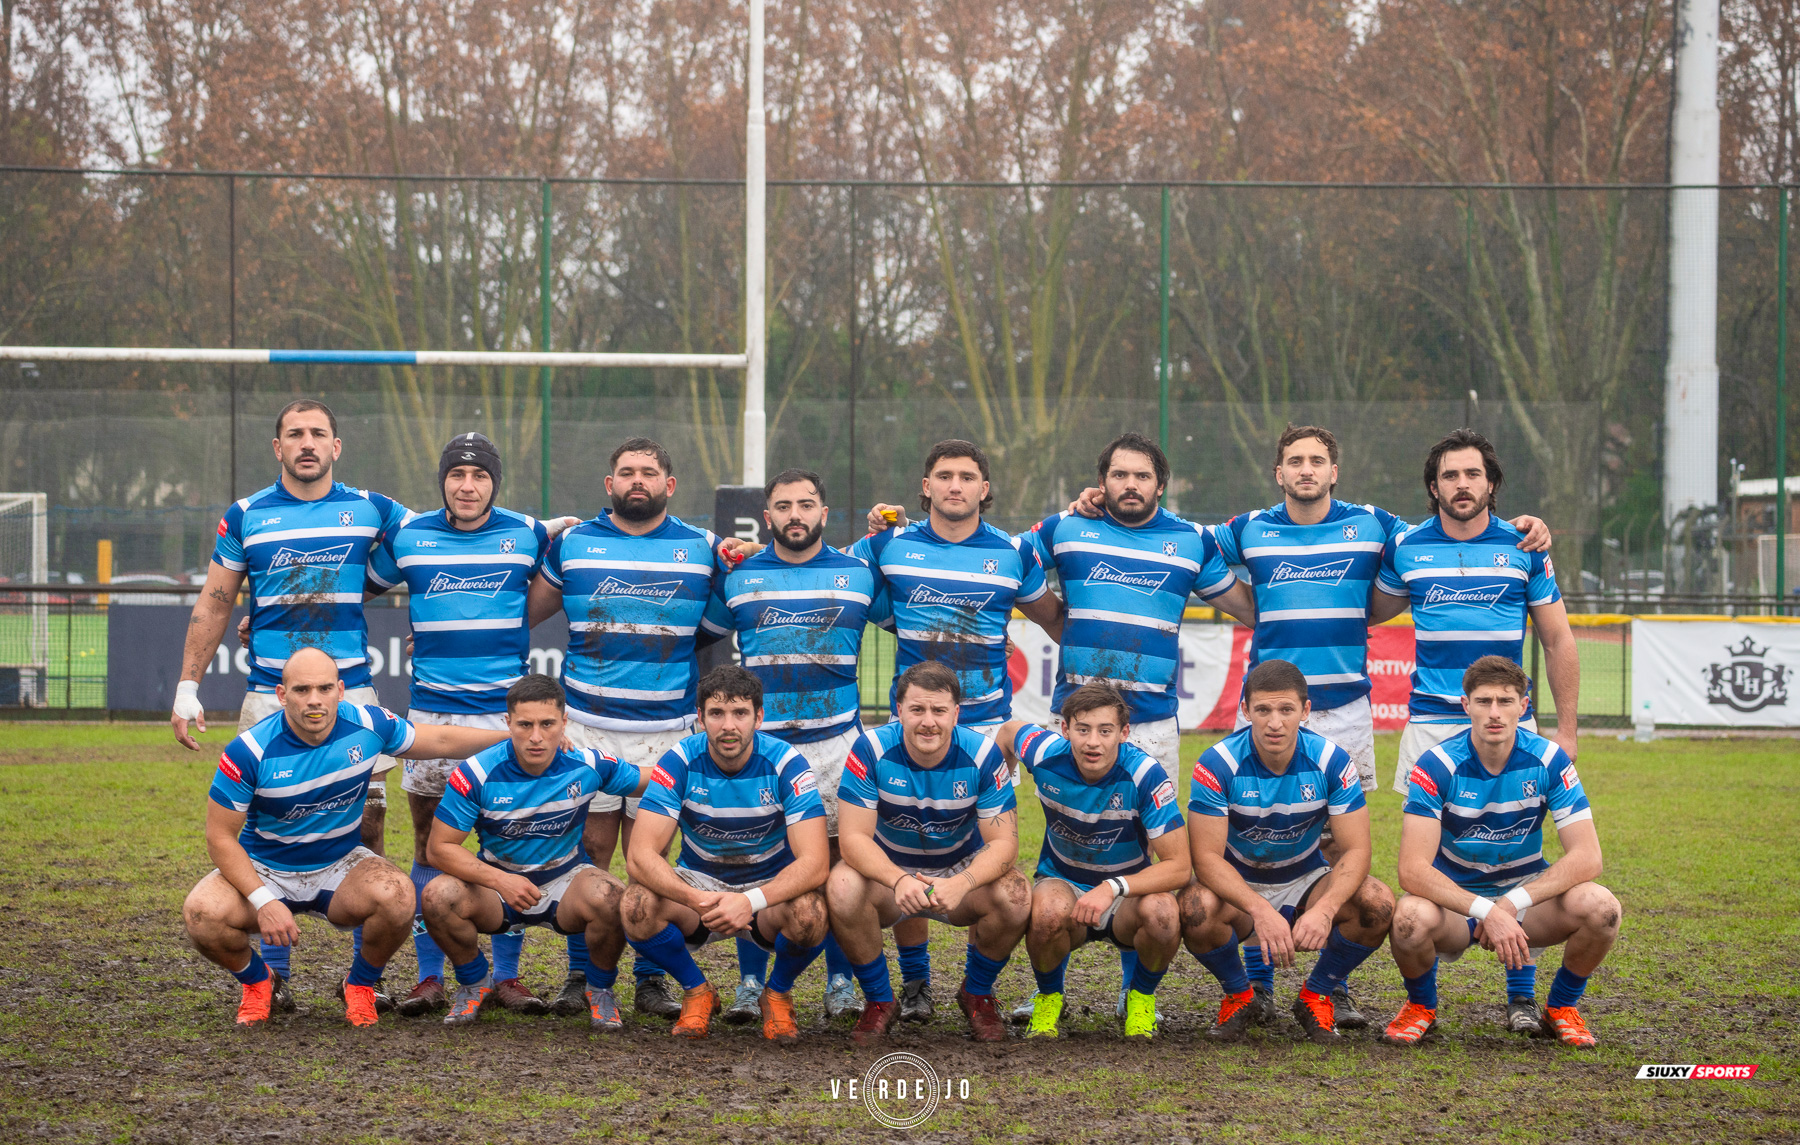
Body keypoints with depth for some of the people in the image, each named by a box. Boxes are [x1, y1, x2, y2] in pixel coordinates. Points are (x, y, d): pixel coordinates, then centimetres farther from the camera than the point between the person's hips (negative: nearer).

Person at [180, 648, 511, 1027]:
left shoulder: (368, 725, -13)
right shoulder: (250, 750, -22)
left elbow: (441, 741, 6)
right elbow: (220, 836, -16)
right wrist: (264, 902, -26)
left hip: (341, 866, 1)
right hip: (265, 871, -1)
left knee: (397, 897, -32)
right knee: (202, 913, -30)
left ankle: (360, 985, 1)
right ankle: (257, 980, 6)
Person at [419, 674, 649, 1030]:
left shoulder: (588, 766, -12)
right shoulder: (476, 774, -18)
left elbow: (658, 781, 3)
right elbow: (439, 848, -15)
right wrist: (500, 880, -28)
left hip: (565, 881, 0)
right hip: (497, 884, 0)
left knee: (609, 897, -34)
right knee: (440, 895, -31)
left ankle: (600, 989, -1)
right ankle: (474, 984, 1)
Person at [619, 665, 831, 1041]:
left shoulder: (786, 764, -19)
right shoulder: (679, 762, -16)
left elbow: (814, 862, -27)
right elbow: (640, 855, -23)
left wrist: (752, 901, -45)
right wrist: (697, 899, -43)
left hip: (770, 886, -1)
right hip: (699, 881, 1)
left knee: (809, 913, -35)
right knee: (637, 906, -30)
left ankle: (777, 994, -1)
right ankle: (697, 992, -1)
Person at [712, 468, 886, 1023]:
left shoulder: (860, 574, 7)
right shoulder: (737, 577, 10)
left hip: (836, 737, 0)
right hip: (758, 740, 0)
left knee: (838, 854, 0)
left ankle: (840, 981, 8)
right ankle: (750, 983, 5)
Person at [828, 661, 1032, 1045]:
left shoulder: (982, 755, -18)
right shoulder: (872, 750, -20)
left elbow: (1003, 842, -19)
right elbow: (854, 836, -23)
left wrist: (961, 884, -41)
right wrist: (899, 881, -43)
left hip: (963, 869, 1)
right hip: (888, 870, 0)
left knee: (1015, 896, -30)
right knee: (842, 887, -33)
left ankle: (977, 993, 2)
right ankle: (878, 1000, -7)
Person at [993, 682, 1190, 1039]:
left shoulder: (1145, 774, -24)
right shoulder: (1045, 755, -17)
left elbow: (1179, 866, -24)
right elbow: (1008, 732, 10)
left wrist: (1113, 888, -37)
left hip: (1129, 889, -1)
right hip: (1063, 883, 1)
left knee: (1162, 911, -36)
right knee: (1049, 908, -37)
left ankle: (1141, 997, -3)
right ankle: (1049, 997, -4)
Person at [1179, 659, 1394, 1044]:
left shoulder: (1332, 762, -15)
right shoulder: (1218, 765, -20)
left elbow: (1355, 849, -16)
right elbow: (1206, 857, -23)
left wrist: (1324, 909, -36)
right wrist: (1260, 911, -40)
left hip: (1305, 884, 2)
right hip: (1237, 886, -2)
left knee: (1378, 904, -27)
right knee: (1196, 908, -35)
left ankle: (1315, 997, 0)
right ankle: (1242, 997, -3)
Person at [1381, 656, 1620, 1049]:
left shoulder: (1549, 761, -12)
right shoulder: (1437, 766, -18)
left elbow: (1586, 857, -17)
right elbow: (1413, 869, -26)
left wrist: (1512, 903, -29)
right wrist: (1485, 911, -38)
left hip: (1526, 894, 2)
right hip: (1454, 896, -2)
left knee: (1601, 907, -28)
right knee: (1412, 917, -37)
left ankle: (1561, 1007, 2)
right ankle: (1421, 1006, -1)